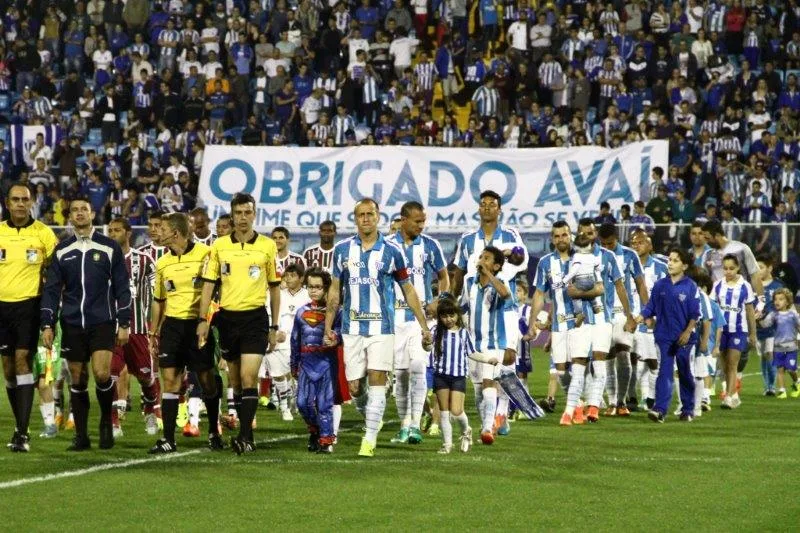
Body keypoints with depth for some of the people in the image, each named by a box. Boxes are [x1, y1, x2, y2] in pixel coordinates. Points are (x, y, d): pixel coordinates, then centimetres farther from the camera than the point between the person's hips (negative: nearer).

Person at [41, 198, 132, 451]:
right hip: (72, 324, 3)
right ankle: (81, 436, 12)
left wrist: (124, 324, -3)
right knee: (77, 380, 4)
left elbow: (122, 287, 3)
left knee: (102, 374, -17)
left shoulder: (110, 247, 3)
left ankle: (106, 421, 7)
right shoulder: (61, 250, 8)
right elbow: (52, 289, 9)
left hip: (102, 322, -2)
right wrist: (47, 325, 1)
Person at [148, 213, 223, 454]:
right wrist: (153, 333, 16)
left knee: (207, 380, 4)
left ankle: (214, 432, 21)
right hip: (172, 325, 4)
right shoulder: (162, 263, 11)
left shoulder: (205, 254, -6)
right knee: (170, 380, -4)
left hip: (198, 325, -4)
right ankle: (168, 438, -3)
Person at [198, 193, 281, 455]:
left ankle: (245, 436, -18)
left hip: (255, 317, -3)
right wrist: (203, 320, -3)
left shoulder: (267, 246, 1)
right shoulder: (219, 246, 5)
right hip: (228, 317, 3)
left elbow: (275, 288, 7)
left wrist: (274, 327, 6)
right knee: (235, 378, 9)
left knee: (248, 376, -14)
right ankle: (245, 433, 18)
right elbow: (209, 283, 6)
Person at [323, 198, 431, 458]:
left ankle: (370, 439, -10)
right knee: (354, 386, 2)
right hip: (352, 328, 2)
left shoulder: (391, 251, 0)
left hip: (381, 328, -2)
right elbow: (335, 290, 12)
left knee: (377, 380, -12)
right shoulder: (342, 249, 5)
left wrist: (424, 326, 6)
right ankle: (373, 419, 31)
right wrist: (328, 327, 8)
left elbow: (408, 290, 7)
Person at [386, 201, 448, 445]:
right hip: (394, 316, 1)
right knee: (400, 372, 5)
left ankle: (415, 424, -15)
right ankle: (404, 425, 13)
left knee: (418, 368, -15)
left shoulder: (430, 245, 2)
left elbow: (443, 277, 12)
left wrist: (440, 301, -4)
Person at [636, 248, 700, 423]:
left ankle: (688, 409, 21)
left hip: (683, 337, -2)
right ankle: (659, 409, -15)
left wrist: (687, 332, -14)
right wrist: (641, 318, -12)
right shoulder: (660, 285, 5)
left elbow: (695, 315, -5)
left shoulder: (690, 287, -4)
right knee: (664, 372, -6)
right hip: (664, 335, 2)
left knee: (685, 374, 9)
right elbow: (650, 308, 7)